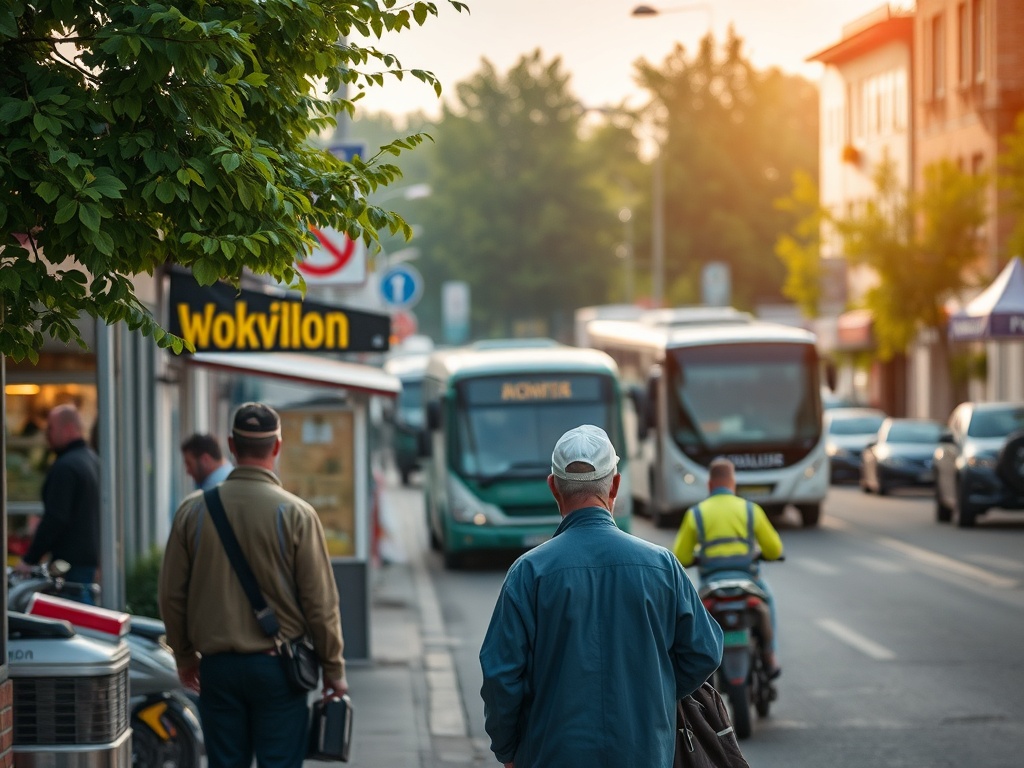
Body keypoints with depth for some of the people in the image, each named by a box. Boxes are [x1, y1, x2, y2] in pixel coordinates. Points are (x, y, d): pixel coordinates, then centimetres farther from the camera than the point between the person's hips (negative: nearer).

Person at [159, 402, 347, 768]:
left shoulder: (193, 510, 0)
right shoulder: (296, 514, -8)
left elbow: (171, 595, 6)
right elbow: (320, 602, -6)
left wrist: (184, 655, 20)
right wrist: (333, 669, 5)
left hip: (217, 666, 3)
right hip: (277, 668, -3)